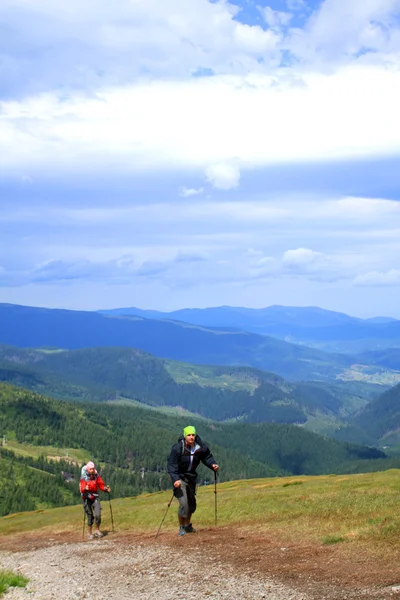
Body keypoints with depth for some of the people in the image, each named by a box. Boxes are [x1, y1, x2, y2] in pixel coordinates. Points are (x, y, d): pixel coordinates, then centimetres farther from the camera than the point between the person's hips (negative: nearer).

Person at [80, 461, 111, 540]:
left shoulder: (96, 476, -3)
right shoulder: (84, 478, -12)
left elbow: (101, 485, 6)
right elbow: (82, 488, -25)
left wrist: (106, 489, -13)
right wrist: (85, 488, -48)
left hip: (95, 498, 2)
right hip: (87, 498, -2)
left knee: (98, 515, -13)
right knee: (90, 517, 2)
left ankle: (97, 530, 7)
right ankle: (89, 533, 17)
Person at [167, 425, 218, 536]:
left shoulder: (200, 448, -9)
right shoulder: (177, 448, -24)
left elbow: (207, 456, 9)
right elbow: (172, 464, -24)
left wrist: (212, 465, -10)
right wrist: (175, 479, -35)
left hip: (191, 477, 6)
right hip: (179, 478, -6)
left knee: (192, 503, 17)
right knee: (184, 503, -16)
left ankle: (188, 525, 39)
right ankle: (181, 527, 5)